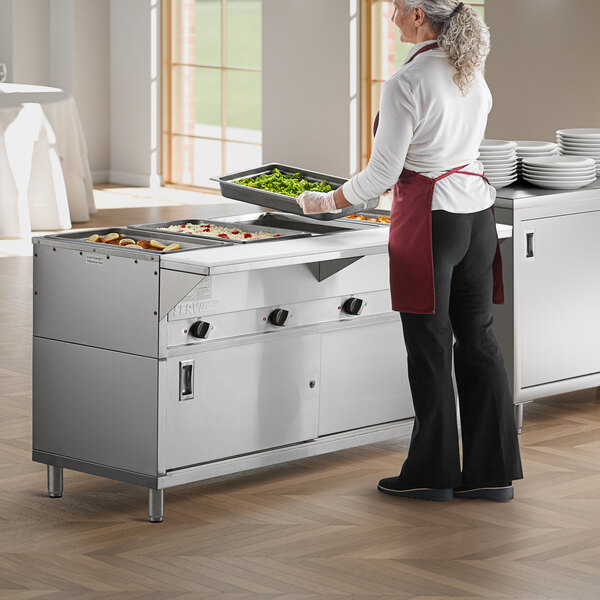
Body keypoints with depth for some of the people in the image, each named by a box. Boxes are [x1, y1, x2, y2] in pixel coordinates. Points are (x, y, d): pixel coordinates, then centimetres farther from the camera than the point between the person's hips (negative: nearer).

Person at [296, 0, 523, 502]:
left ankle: (433, 473, 10)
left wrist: (329, 202, 3)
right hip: (478, 211, 7)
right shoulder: (473, 75, 10)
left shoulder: (406, 83, -15)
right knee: (477, 339, 10)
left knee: (430, 346, 1)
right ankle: (493, 472, 12)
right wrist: (394, 182, 32)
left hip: (430, 216, -7)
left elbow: (384, 169, -12)